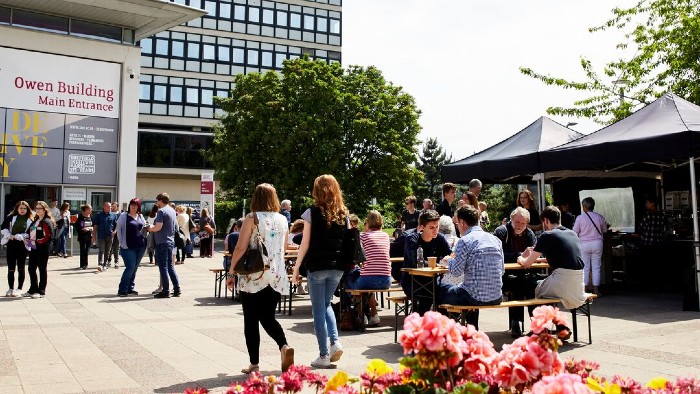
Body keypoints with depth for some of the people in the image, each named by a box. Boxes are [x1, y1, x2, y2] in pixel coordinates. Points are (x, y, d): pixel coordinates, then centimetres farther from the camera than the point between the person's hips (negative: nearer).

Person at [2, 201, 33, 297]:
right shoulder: (11, 217, 4)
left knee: (21, 268, 4)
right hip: (11, 245, 1)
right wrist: (10, 236, -10)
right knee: (11, 268, 6)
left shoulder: (30, 220, 1)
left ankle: (19, 289, 11)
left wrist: (19, 236, -16)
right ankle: (11, 289, 15)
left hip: (23, 245, -1)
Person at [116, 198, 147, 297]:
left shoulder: (141, 216, 11)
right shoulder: (124, 216, -1)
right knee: (130, 267, -12)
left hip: (140, 247, 5)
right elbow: (118, 229, -2)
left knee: (134, 268, 9)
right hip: (128, 247, -5)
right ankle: (122, 290, -4)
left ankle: (130, 288, 17)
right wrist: (122, 243, -8)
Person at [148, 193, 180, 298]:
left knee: (163, 267, -2)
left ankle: (165, 291, 0)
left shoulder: (161, 211, -14)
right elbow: (175, 227, 19)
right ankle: (177, 289, 14)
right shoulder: (172, 211, 12)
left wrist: (150, 229, -4)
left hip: (162, 242, -8)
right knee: (170, 266, 14)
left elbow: (158, 227, -22)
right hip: (170, 241, 8)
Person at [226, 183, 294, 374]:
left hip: (253, 277, -4)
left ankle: (254, 364, 9)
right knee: (268, 317, 14)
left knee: (251, 321, 6)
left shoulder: (252, 218, -7)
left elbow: (240, 248, -11)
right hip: (276, 277, 4)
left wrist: (231, 272, -3)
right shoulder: (282, 220, 7)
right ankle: (284, 346, -10)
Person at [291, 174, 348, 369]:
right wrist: (345, 262, 16)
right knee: (326, 304, 23)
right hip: (337, 267, 4)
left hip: (317, 267, -4)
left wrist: (296, 267, -2)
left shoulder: (312, 212, -7)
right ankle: (335, 342, 4)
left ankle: (324, 356, 9)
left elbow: (305, 244, -8)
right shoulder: (343, 214, 5)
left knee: (319, 310, 6)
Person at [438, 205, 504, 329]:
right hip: (496, 298, 7)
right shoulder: (495, 239, 9)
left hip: (476, 297, -7)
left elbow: (456, 271, -14)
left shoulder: (465, 241, -10)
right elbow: (502, 270, 13)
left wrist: (449, 261, 8)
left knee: (440, 290, 17)